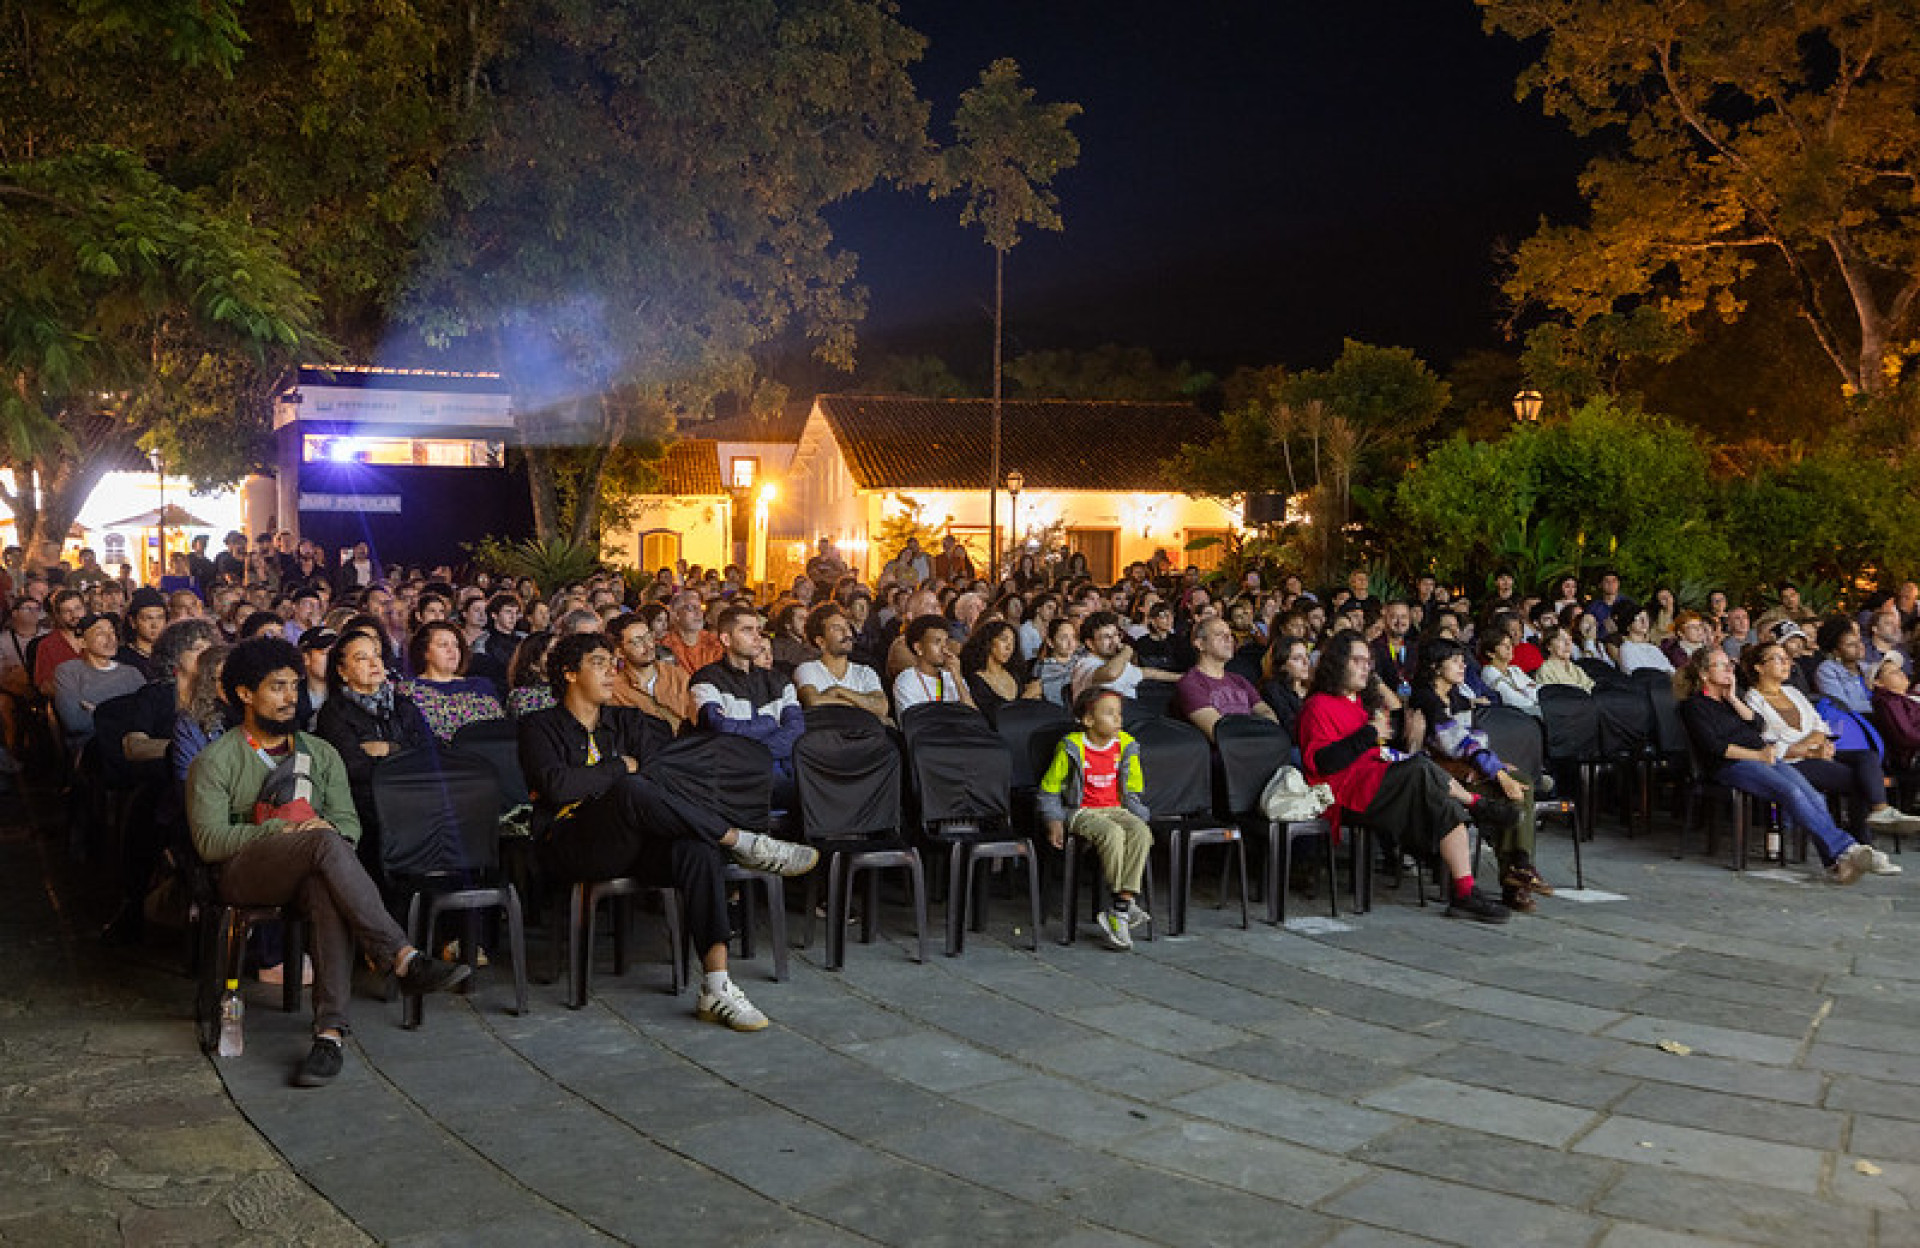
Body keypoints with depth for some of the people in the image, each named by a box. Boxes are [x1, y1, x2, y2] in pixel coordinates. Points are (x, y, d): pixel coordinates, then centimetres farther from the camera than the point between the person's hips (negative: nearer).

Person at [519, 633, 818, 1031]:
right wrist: (622, 768, 1)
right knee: (632, 791, -36)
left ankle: (717, 988, -37)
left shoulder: (627, 721, 24)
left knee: (698, 848, -30)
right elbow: (557, 787, -10)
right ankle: (745, 843, -22)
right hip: (569, 846, -4)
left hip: (630, 844, 5)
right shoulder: (540, 727, 9)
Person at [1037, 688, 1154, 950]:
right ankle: (1127, 902, -23)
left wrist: (1139, 816, 5)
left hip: (1116, 809, 4)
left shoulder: (1125, 746, 6)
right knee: (1113, 834, -35)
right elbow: (1049, 789, 2)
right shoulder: (1071, 747, -7)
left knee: (1141, 832, -27)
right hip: (1080, 812, -4)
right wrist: (1054, 822, -8)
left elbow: (1133, 792, 18)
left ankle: (1118, 912, -29)